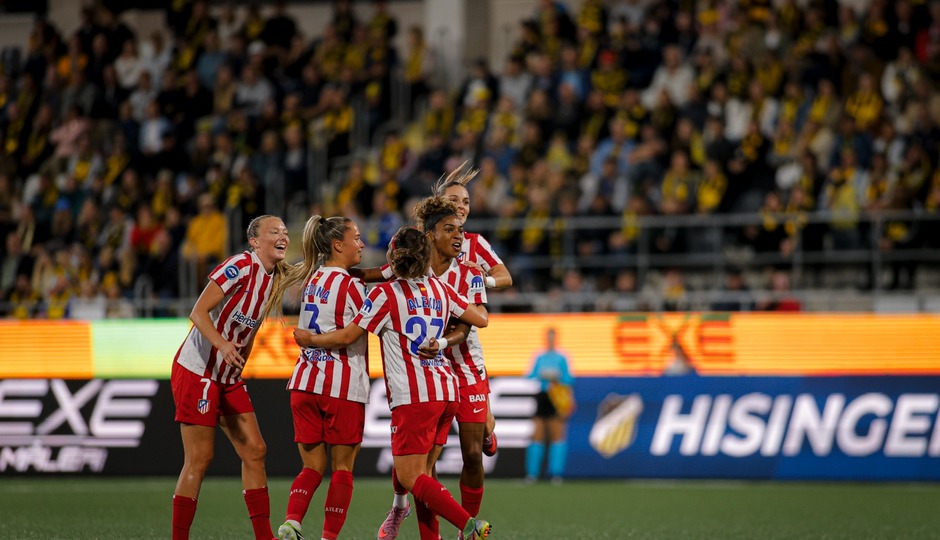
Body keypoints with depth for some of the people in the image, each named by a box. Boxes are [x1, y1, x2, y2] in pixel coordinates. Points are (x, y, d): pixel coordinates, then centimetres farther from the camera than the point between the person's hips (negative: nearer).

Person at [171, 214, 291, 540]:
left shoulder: (276, 278, 8)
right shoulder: (240, 267, -16)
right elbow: (198, 312, -22)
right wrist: (222, 344, -38)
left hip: (229, 378, 8)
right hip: (196, 370, -8)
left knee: (254, 451, 4)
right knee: (199, 459, -7)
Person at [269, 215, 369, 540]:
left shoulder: (312, 278, 12)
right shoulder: (350, 285, -9)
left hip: (306, 381, 6)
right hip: (343, 385, -6)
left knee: (313, 465, 8)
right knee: (342, 468, 3)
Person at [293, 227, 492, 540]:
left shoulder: (386, 294, -7)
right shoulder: (440, 289, 9)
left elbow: (347, 336, -5)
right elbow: (480, 320, 15)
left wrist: (310, 339, 11)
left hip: (414, 397, -7)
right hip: (446, 393, 7)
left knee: (411, 478, -5)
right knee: (421, 474, 13)